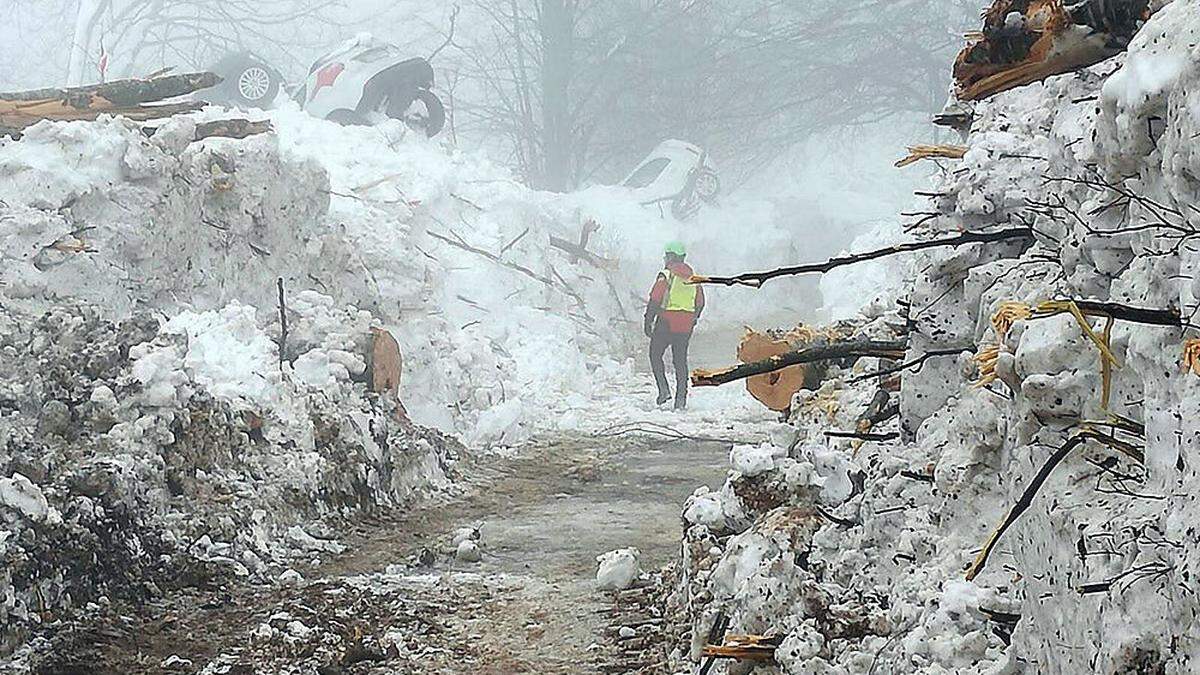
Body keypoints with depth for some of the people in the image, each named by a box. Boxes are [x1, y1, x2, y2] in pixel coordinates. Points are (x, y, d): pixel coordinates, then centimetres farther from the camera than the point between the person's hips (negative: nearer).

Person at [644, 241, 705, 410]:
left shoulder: (666, 275, -8)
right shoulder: (693, 277, 11)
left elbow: (655, 300, -11)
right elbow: (700, 303, 14)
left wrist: (648, 321, -6)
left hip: (666, 322, -5)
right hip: (686, 326, 5)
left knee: (655, 355, 8)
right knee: (681, 360, 9)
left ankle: (663, 389, -7)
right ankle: (681, 397, 5)